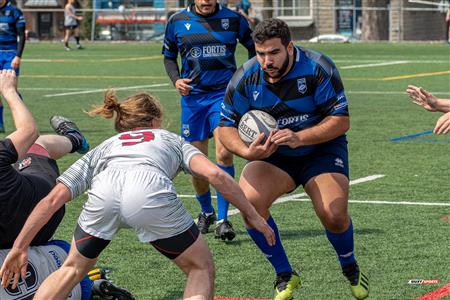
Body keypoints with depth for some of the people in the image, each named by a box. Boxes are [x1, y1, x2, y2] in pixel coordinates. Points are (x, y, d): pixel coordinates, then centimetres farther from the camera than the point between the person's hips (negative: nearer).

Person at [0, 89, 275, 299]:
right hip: (151, 192, -2)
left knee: (73, 268, 28)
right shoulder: (171, 139, 37)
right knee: (201, 268, 20)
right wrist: (252, 214, 24)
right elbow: (215, 174, 18)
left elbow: (52, 200, 30)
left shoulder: (101, 149, 40)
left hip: (103, 193, 2)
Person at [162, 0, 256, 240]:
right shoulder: (177, 22, 2)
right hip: (193, 96, 2)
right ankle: (206, 212, 31)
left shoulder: (233, 20, -1)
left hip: (224, 93, -2)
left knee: (224, 152, -20)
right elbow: (169, 55, 14)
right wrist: (176, 79, -4)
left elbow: (253, 47, 14)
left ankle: (222, 219, -11)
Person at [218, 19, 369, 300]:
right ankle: (285, 276, -4)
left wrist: (299, 137, -35)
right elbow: (226, 126, -6)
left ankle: (350, 267, 14)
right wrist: (248, 152, -27)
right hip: (272, 155, 2)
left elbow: (341, 121, -21)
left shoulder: (318, 68, -21)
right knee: (249, 201, -25)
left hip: (321, 149, -2)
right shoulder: (245, 78, -13)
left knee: (334, 215, -23)